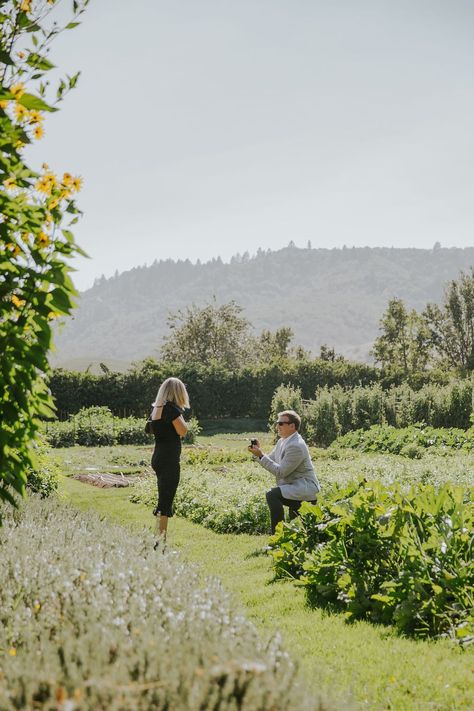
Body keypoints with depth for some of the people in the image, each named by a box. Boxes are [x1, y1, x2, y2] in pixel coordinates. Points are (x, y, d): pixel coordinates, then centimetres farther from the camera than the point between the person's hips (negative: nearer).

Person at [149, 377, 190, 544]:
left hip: (158, 457, 9)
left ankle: (160, 540, 19)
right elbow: (183, 431, -15)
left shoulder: (156, 408, 11)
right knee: (165, 504, -7)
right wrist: (179, 414, -3)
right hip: (169, 460, -9)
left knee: (163, 501, 15)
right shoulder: (171, 408, -14)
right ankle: (160, 542, -6)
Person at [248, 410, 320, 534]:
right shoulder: (282, 441, 10)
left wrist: (261, 455, -22)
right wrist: (258, 451, -4)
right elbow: (270, 461, 14)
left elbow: (281, 472, -23)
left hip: (305, 487, -11)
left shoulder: (296, 446, -21)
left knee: (272, 495, -28)